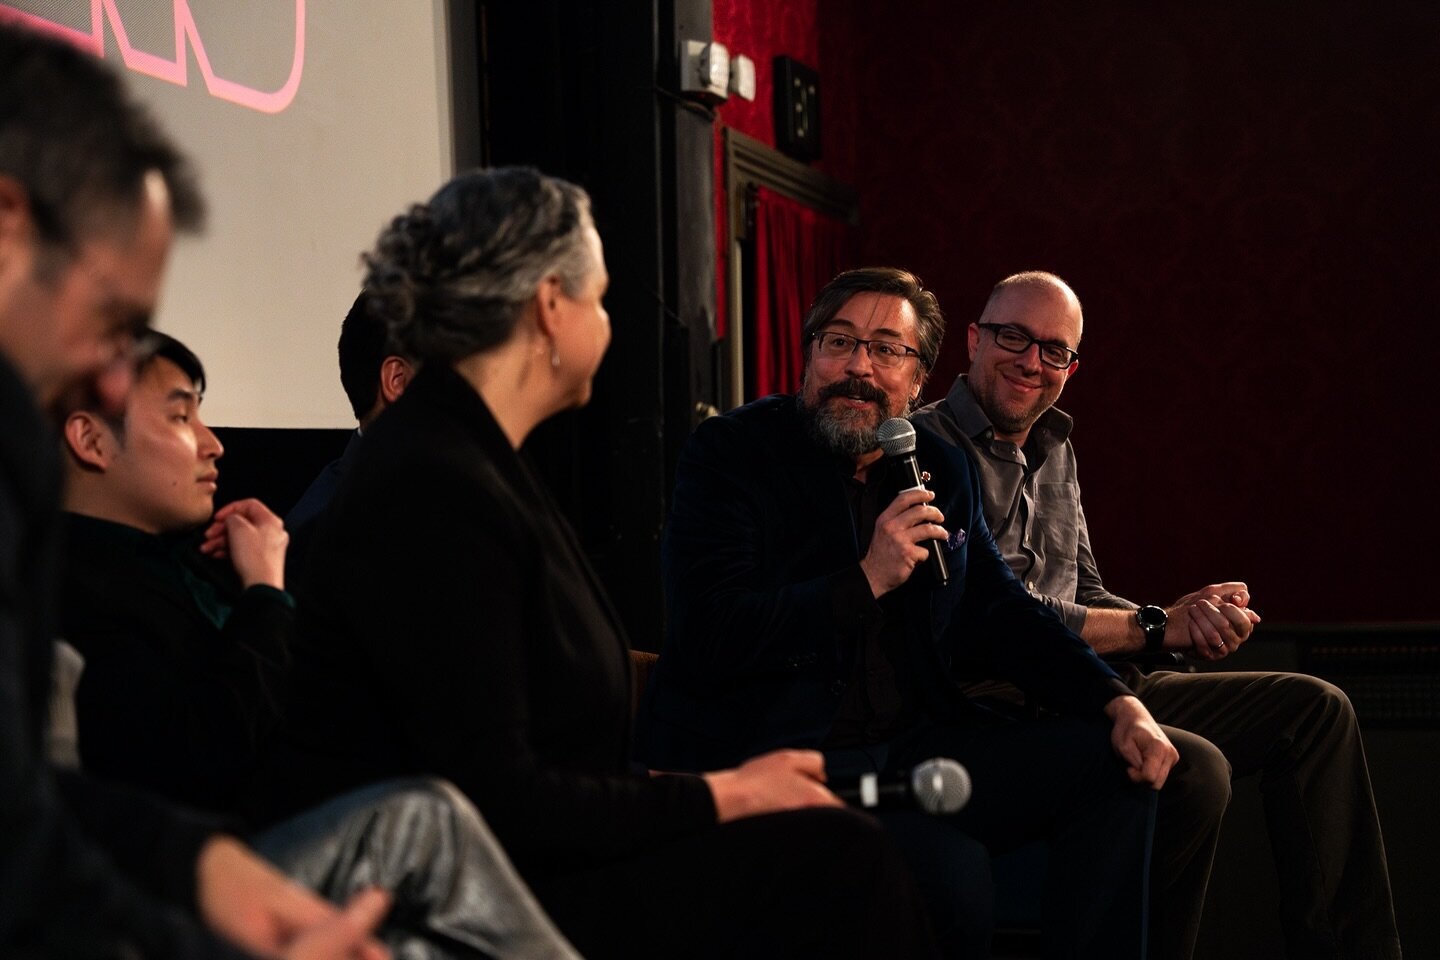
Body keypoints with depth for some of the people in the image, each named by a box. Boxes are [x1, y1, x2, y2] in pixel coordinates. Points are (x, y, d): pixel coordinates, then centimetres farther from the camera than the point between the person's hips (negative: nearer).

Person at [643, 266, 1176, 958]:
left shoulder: (940, 471, 14)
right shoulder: (731, 454, -5)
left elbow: (999, 613, 17)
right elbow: (708, 639, -16)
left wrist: (1118, 703, 1)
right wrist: (867, 580, -18)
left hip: (912, 744, 7)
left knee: (1115, 763, -5)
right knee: (952, 876, -31)